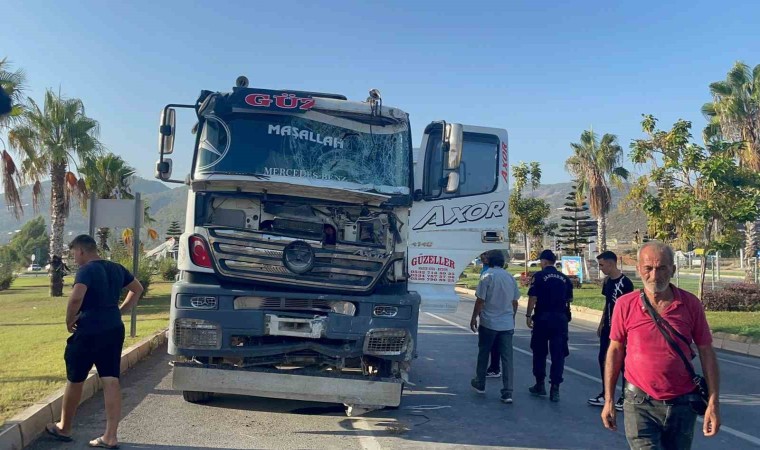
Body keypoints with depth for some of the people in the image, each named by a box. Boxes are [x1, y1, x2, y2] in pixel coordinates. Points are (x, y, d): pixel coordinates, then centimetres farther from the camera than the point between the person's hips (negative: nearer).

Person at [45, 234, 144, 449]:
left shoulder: (86, 270, -13)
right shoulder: (116, 268, 11)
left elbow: (76, 297, -29)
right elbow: (137, 289, 23)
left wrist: (69, 321, -13)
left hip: (89, 332, -6)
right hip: (114, 330, 6)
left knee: (75, 381, 12)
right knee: (111, 382, 2)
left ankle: (64, 429, 30)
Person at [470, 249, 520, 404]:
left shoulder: (487, 276, -10)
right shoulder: (510, 278, 7)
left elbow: (480, 300, -11)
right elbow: (515, 302, 14)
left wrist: (474, 318, 0)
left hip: (488, 323, -4)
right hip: (507, 324, 4)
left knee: (483, 354, 15)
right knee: (507, 358, 1)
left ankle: (480, 384, 28)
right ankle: (507, 393, -3)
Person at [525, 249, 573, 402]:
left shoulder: (539, 276, -6)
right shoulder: (564, 278, 7)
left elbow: (532, 297, -11)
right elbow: (569, 299, 15)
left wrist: (529, 316, -5)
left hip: (543, 318, -3)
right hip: (561, 318, 3)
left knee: (539, 352, 12)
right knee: (558, 354, 4)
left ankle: (540, 385, 19)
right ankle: (555, 389, 1)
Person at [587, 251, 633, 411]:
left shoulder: (625, 282, -15)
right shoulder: (607, 282, 8)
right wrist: (601, 324, 16)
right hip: (607, 328, 8)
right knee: (603, 359, 11)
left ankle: (625, 398, 10)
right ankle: (605, 395, 23)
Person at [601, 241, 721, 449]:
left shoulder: (691, 304, -4)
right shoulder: (625, 304, -6)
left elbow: (706, 352, 2)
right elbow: (615, 350, 2)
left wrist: (713, 403, -3)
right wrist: (608, 400, 3)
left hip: (683, 405, 2)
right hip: (640, 405, -2)